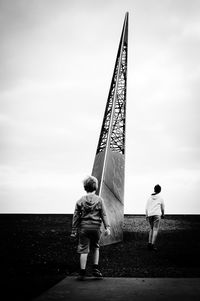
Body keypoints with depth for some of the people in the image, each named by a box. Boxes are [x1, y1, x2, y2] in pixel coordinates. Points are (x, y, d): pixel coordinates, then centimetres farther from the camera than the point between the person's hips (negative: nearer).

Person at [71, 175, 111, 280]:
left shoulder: (80, 200, 1)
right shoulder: (99, 200, 0)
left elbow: (76, 216, 3)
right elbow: (104, 215, -2)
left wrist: (74, 230, 8)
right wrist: (107, 227, 1)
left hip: (84, 227, 0)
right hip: (96, 227, 0)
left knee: (83, 250, 3)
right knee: (96, 247, 20)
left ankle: (82, 272, 3)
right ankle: (95, 269, 15)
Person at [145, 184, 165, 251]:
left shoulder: (149, 198, 11)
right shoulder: (160, 198, 5)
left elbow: (146, 208, 8)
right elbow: (162, 208, 15)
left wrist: (146, 215, 11)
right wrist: (163, 215, 31)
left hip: (150, 215, 4)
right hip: (157, 215, -3)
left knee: (151, 229, 17)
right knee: (155, 230, -4)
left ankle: (149, 243, 8)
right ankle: (153, 245, -13)